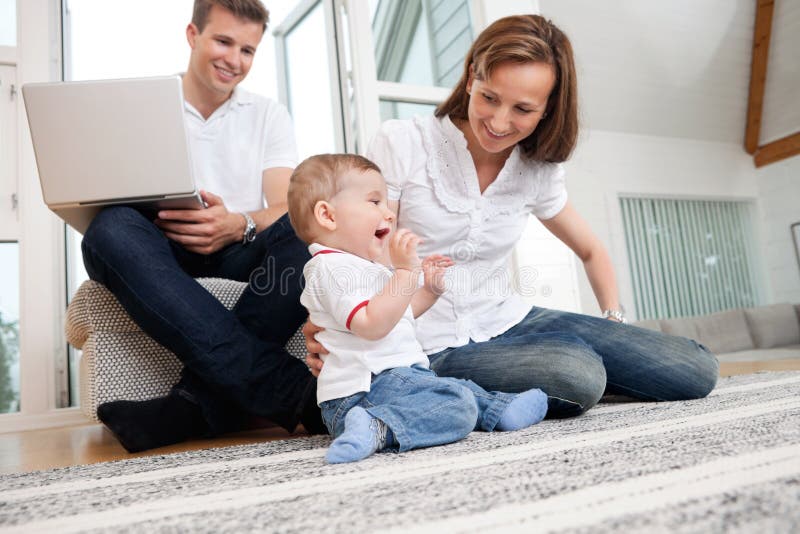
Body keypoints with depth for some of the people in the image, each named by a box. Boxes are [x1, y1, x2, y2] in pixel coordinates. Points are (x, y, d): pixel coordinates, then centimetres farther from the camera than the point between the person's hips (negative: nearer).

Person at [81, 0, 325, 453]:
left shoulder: (268, 115, 14)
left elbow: (287, 208, -1)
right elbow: (102, 201, 4)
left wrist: (239, 225, -25)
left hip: (242, 254, 1)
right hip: (163, 255, 0)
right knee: (111, 229, -33)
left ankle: (199, 403, -36)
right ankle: (294, 389, -42)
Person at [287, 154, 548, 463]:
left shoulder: (359, 266, 22)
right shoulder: (333, 267, -15)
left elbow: (395, 315, 31)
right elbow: (372, 325, -28)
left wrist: (430, 290, 19)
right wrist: (405, 270, -29)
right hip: (364, 390, -11)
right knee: (456, 404, -27)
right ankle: (379, 428, -34)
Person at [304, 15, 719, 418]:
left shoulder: (538, 172, 3)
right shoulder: (401, 144, -10)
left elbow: (591, 252, 18)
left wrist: (615, 325, 6)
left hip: (508, 322, 5)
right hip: (433, 350, -4)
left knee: (698, 371, -6)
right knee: (577, 376, -32)